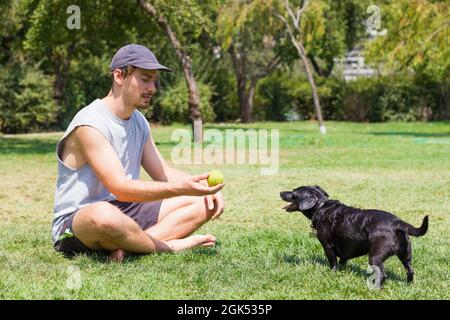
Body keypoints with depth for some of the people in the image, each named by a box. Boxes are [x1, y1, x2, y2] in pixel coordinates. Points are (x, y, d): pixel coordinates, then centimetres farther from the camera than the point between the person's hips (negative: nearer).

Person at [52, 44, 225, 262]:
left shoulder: (139, 122, 11)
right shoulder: (90, 124, -18)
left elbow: (164, 174, 12)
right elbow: (120, 188, -26)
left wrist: (202, 185, -8)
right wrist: (183, 188, -33)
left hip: (125, 212, 9)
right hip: (74, 224, -9)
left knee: (205, 202, -1)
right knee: (105, 215, -45)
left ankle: (127, 246, -21)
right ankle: (169, 246, -18)